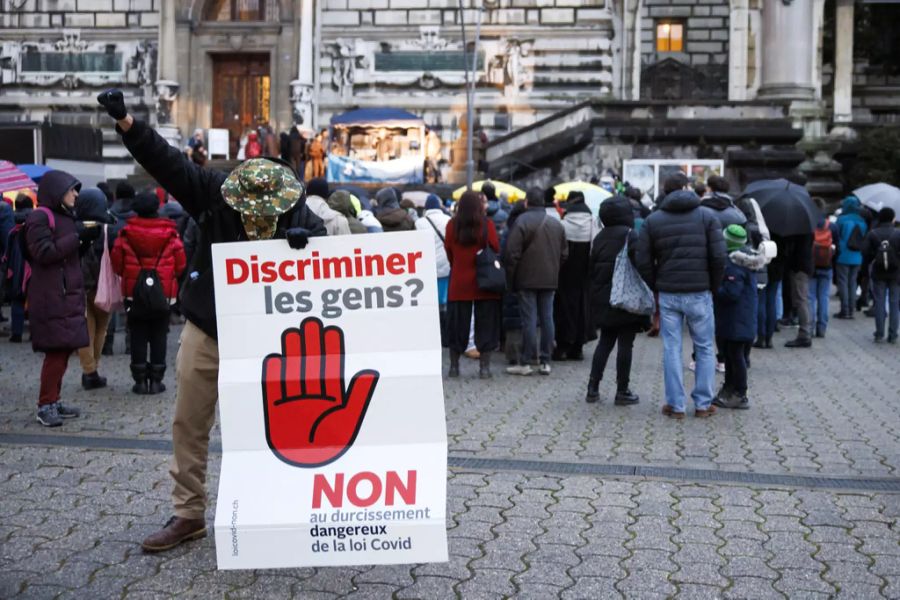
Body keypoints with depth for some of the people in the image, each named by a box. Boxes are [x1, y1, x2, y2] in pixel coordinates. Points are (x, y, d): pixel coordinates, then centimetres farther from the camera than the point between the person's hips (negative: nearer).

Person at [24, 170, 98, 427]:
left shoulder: (66, 216, 19)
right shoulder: (39, 217, -9)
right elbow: (45, 252, -18)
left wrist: (88, 236, 7)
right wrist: (78, 236, -17)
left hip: (69, 295, 9)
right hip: (51, 298, -9)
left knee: (64, 349, 9)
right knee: (57, 350, -10)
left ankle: (53, 401, 17)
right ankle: (45, 405, -3)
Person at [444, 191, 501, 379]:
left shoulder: (452, 225, -4)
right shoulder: (487, 224, -9)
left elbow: (448, 251, 3)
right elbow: (496, 249, -5)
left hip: (459, 282, 2)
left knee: (457, 324, 11)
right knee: (485, 323, 7)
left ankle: (454, 366, 16)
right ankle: (484, 366, 7)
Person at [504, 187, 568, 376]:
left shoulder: (522, 221, -10)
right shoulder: (556, 224, 10)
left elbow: (512, 253, -13)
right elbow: (564, 253, 14)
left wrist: (510, 278, -4)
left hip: (527, 279, -5)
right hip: (550, 280, 5)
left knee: (529, 319, -3)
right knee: (547, 318, 8)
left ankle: (526, 362, 0)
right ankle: (545, 361, 11)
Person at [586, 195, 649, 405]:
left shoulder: (600, 238, 9)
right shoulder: (630, 236, -12)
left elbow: (592, 267, 12)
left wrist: (596, 293, 17)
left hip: (603, 299, 6)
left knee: (605, 342, 14)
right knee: (625, 344, 1)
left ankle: (593, 387, 12)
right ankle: (622, 391, 5)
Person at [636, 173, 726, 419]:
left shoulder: (652, 221, 5)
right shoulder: (707, 216, 0)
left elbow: (644, 262, 0)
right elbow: (719, 257, -6)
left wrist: (656, 288, 11)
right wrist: (713, 286, 7)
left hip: (667, 294, 1)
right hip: (699, 294, -1)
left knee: (671, 349, 6)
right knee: (704, 348, 10)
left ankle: (675, 405, 8)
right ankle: (703, 403, 12)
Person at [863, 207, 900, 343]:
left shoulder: (872, 234, -3)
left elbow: (866, 253, -4)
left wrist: (870, 265, 11)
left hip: (878, 273, 1)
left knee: (879, 303, 6)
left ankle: (879, 334, 4)